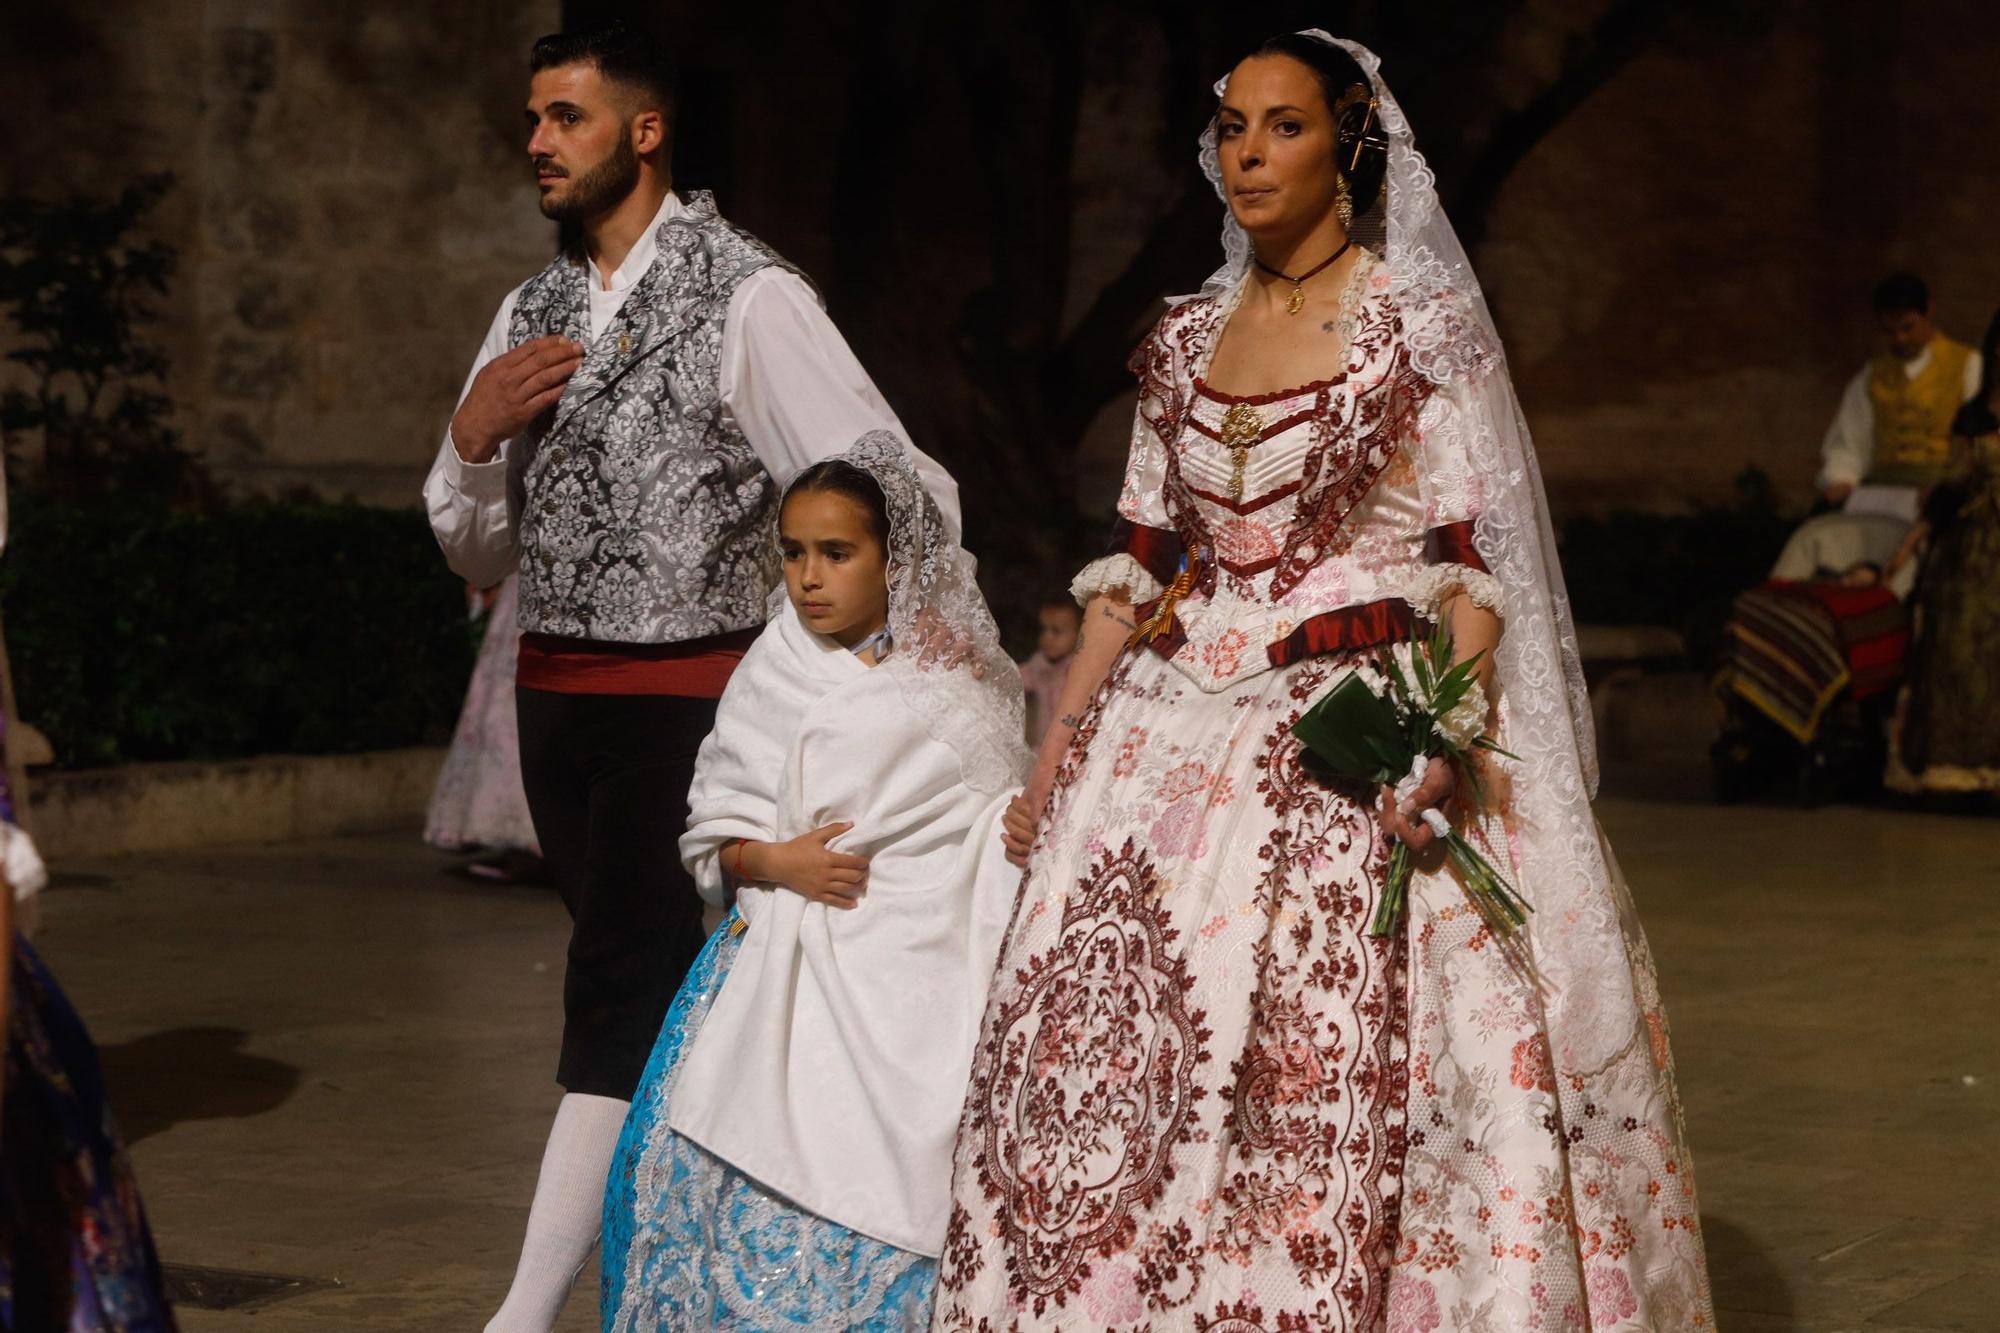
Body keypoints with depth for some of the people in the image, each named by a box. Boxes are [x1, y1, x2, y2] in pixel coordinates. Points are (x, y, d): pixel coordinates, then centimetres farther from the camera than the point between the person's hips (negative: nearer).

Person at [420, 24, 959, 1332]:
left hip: (686, 697, -7)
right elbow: (481, 553, 15)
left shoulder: (747, 296, -10)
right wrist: (472, 438, -5)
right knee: (649, 985, 12)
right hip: (555, 689, 7)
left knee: (619, 995, -8)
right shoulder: (533, 312, 11)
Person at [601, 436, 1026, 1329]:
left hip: (907, 968, -3)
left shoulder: (953, 686, 1)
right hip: (780, 955, 4)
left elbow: (999, 833, 3)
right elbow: (713, 832, 10)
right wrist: (776, 861, -7)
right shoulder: (773, 678, 10)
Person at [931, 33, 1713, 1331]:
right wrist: (1059, 749, 12)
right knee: (1108, 1067, 1)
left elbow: (1473, 556, -7)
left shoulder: (1416, 324, -2)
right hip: (1173, 741, 5)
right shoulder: (1185, 339, 14)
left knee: (1338, 1082, -11)